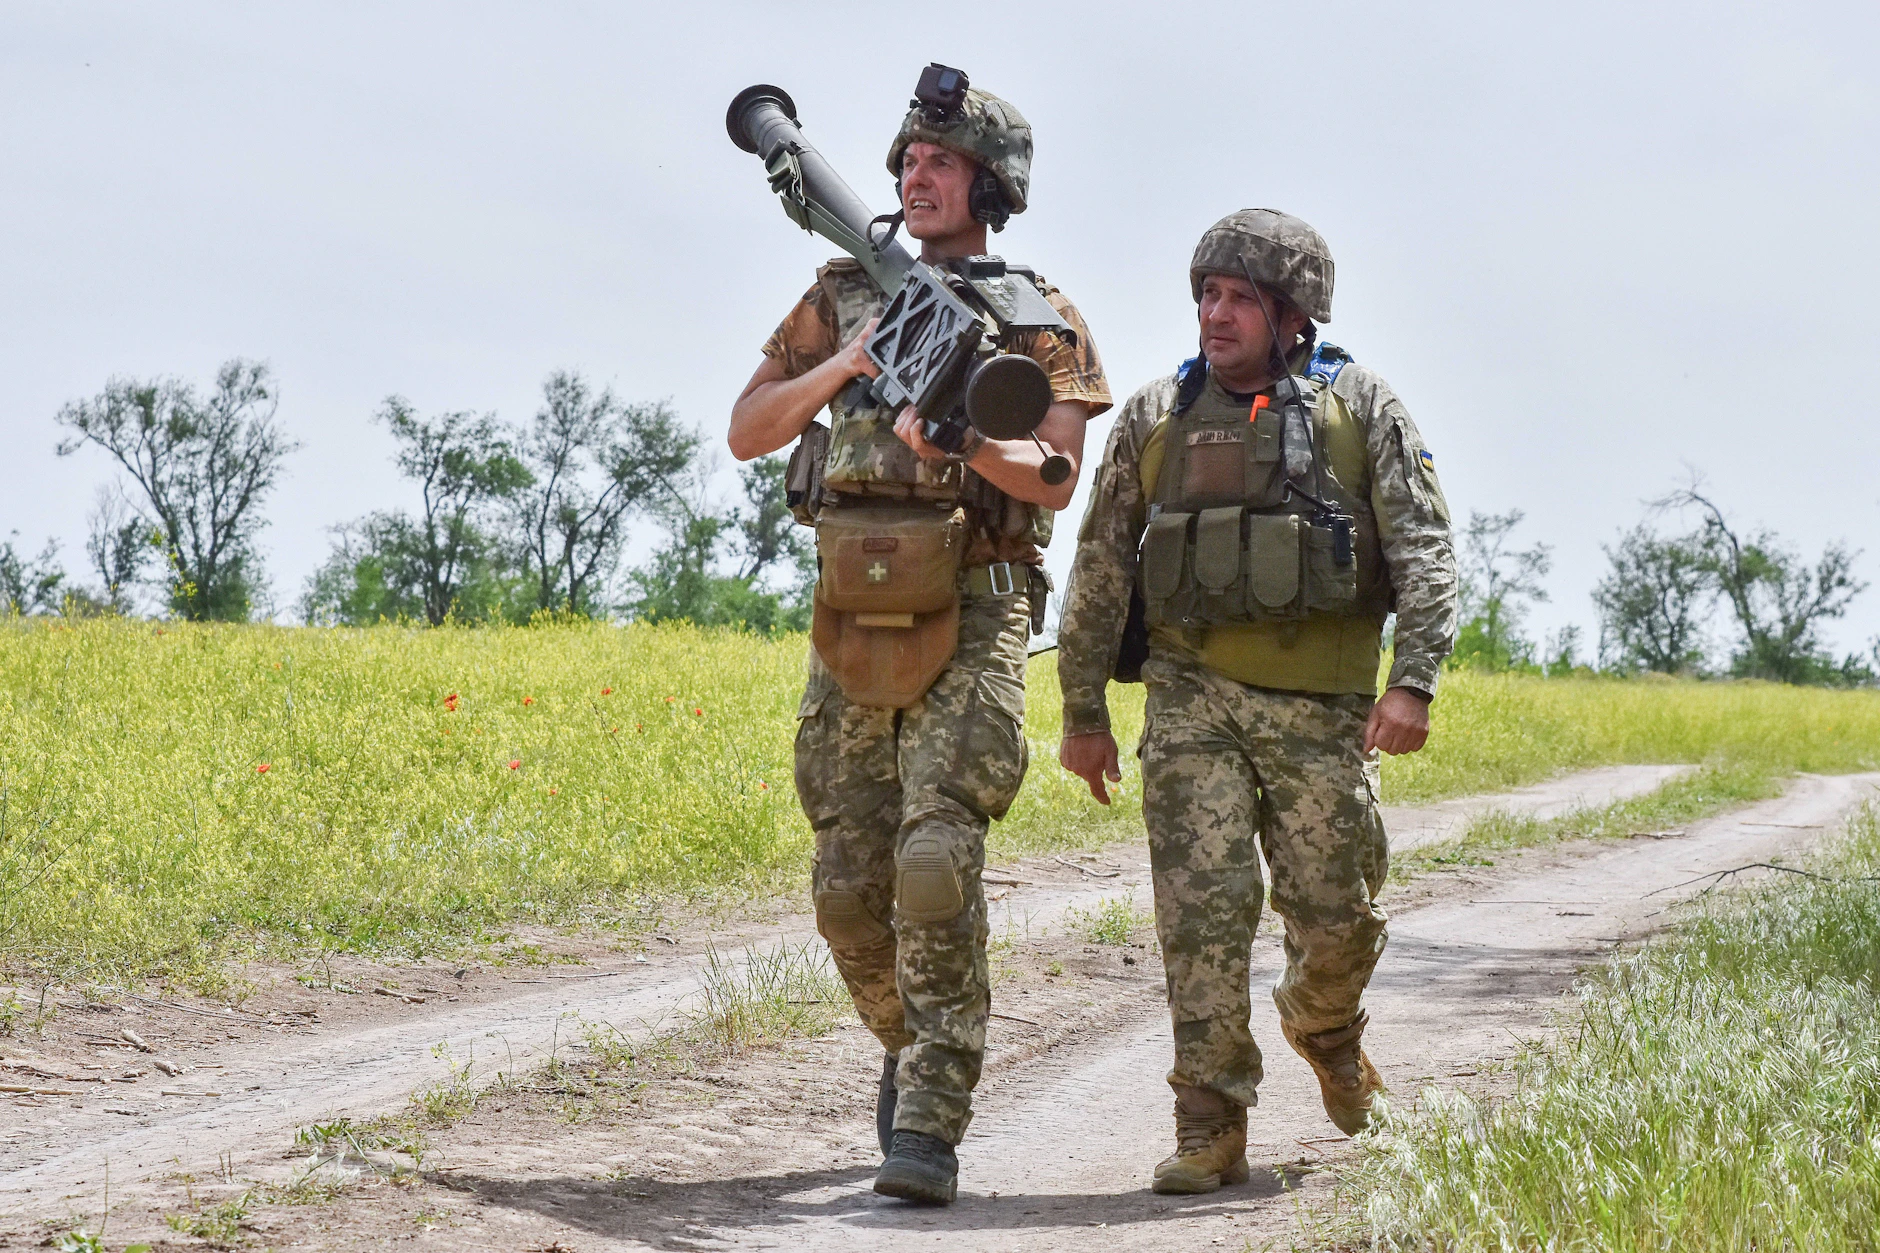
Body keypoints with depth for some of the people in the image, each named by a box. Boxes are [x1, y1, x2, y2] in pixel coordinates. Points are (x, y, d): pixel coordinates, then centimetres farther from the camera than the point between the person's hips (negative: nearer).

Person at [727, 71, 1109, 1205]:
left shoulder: (1036, 316, 3)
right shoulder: (846, 295, 14)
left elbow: (1054, 478, -8)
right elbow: (747, 433, 11)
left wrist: (957, 434, -27)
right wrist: (844, 366, -5)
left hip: (971, 614, -4)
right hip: (851, 614, 4)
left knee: (937, 864, -17)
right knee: (850, 886, 5)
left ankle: (930, 1129, -15)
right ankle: (915, 1044, 32)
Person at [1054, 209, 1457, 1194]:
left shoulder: (1361, 409, 2)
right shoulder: (1154, 418, 7)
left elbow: (1424, 549, -5)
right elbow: (1101, 570, 11)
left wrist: (1414, 680, -17)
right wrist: (1083, 712, 10)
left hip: (1321, 705, 0)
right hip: (1194, 694, 0)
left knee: (1336, 911, 6)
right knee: (1203, 906, -9)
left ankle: (1324, 1025, 40)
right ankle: (1211, 1129, -4)